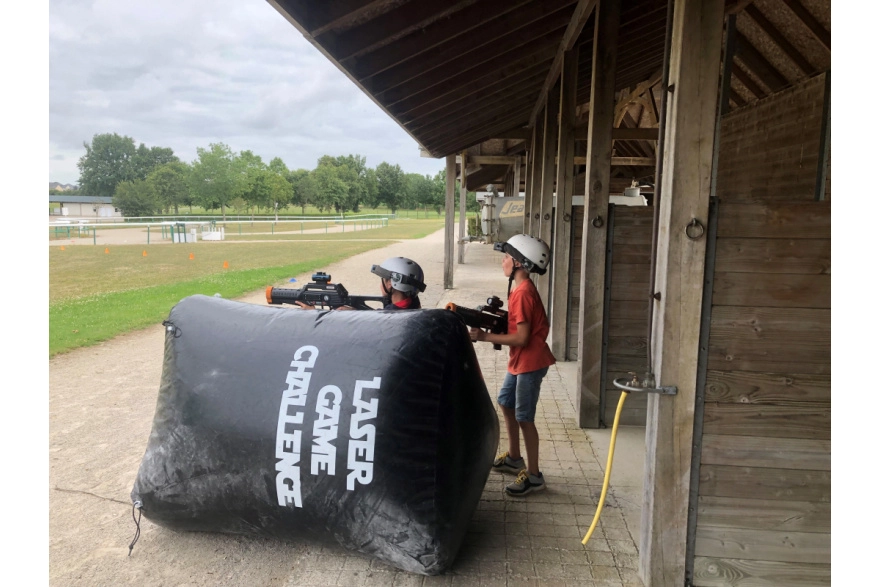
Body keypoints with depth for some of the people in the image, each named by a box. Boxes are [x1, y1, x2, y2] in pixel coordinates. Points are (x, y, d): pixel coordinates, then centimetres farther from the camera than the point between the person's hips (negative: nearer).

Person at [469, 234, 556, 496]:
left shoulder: (522, 292, -22)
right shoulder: (520, 288, 9)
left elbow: (521, 337, -24)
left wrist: (484, 336, -21)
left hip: (530, 361, -11)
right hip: (520, 360, 11)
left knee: (524, 417, -4)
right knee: (505, 402, 21)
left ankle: (534, 475, 7)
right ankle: (514, 458, 35)